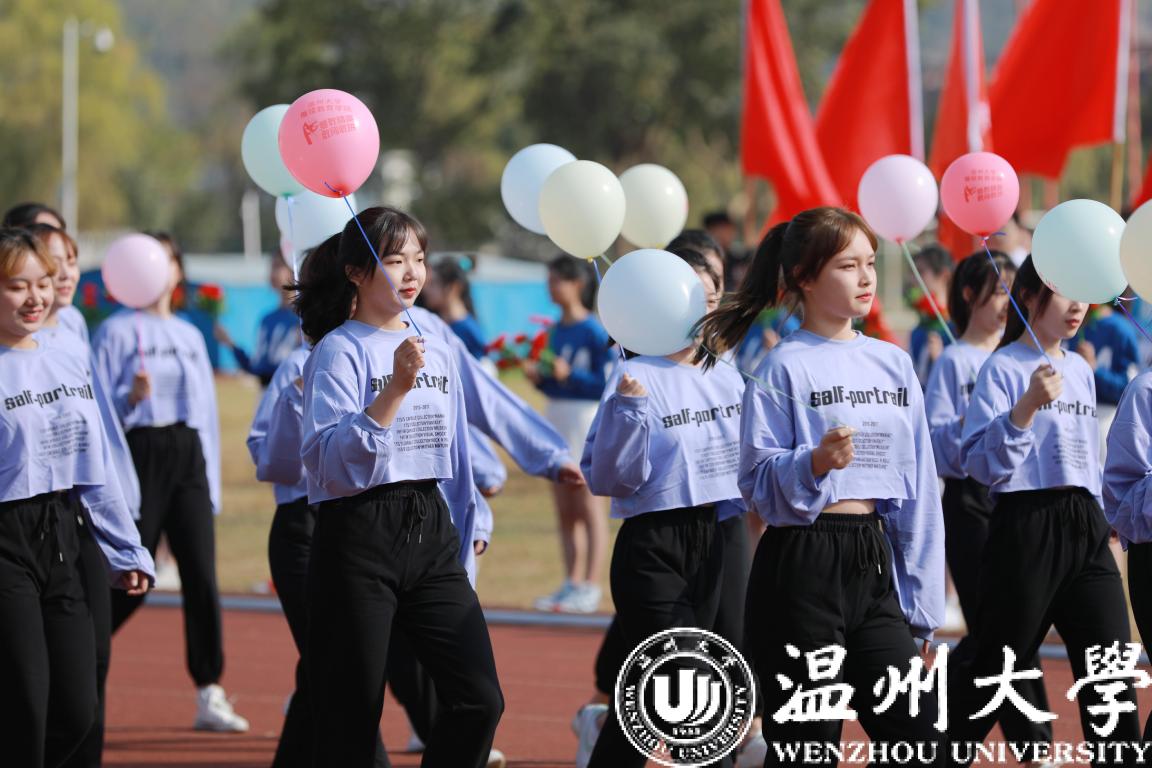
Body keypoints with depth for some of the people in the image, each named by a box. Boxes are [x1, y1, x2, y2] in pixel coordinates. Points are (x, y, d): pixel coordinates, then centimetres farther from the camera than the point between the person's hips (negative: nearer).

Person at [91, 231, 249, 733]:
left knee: (201, 574, -6)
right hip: (141, 452, -5)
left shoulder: (190, 336, 18)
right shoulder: (117, 331, 2)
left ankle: (209, 695, -5)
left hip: (188, 455, 5)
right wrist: (131, 397, -23)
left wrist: (212, 485, 14)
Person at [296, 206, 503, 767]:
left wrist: (462, 557, 18)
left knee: (479, 698, -7)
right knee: (351, 719, -2)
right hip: (358, 536, -6)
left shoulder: (436, 353, 14)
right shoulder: (339, 351, -5)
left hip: (431, 531, 6)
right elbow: (327, 457, -19)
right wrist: (395, 389, -25)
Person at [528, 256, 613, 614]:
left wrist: (570, 375, -23)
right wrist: (539, 376, -2)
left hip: (586, 419, -8)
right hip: (556, 419, 8)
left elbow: (607, 384, -15)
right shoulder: (557, 330, 12)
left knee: (589, 507, -4)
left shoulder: (594, 332, -11)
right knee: (564, 511, 10)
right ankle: (572, 584, 15)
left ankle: (590, 587, -3)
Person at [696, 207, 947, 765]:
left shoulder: (893, 364, 12)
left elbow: (918, 488, 14)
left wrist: (920, 595, 11)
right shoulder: (786, 367, -5)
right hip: (802, 566, -6)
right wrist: (813, 464, -29)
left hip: (874, 564, 6)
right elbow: (757, 478, -10)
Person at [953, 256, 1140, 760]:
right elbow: (981, 463, -16)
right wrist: (1027, 407, -26)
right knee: (993, 667, 3)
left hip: (1084, 529, 6)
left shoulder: (1081, 371, 14)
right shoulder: (1003, 369, -8)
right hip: (1025, 526, -6)